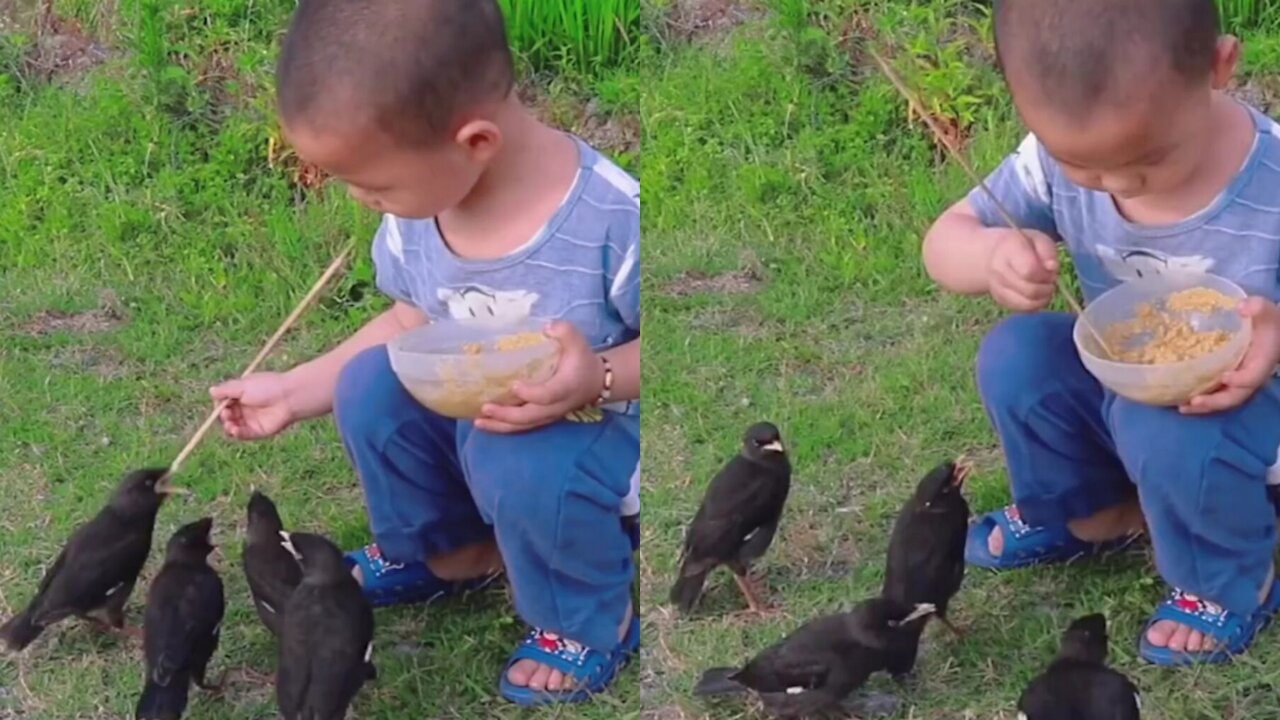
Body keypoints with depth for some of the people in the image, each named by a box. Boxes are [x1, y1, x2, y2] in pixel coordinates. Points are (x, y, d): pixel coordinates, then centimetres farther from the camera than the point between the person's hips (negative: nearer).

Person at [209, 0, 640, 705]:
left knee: (522, 467, -34)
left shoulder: (611, 218, -33)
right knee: (368, 388, -11)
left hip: (597, 434, -7)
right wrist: (294, 390, 5)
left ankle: (592, 621, -2)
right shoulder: (422, 202, -12)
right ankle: (447, 552, 17)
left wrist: (599, 378, -40)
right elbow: (412, 324, 6)